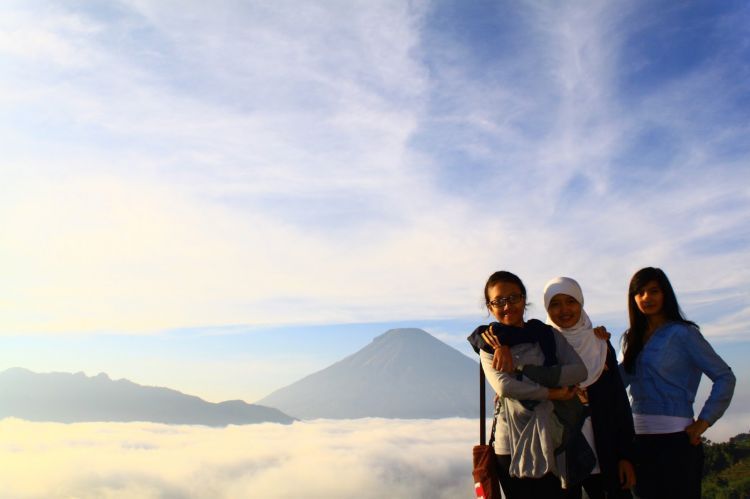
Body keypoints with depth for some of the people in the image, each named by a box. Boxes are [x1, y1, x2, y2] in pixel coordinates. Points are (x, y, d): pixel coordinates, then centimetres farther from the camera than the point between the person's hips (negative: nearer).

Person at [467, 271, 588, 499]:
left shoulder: (548, 335, 7)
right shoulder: (489, 346, 4)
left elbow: (580, 370, -8)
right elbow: (503, 386, -13)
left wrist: (523, 370, -14)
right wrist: (553, 393, -13)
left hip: (550, 442, 2)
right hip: (512, 445, -1)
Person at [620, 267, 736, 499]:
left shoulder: (682, 333, -4)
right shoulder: (631, 338, 13)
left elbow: (724, 377, -6)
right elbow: (621, 380, 6)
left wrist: (703, 422, -10)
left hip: (675, 438, -5)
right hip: (639, 438, 6)